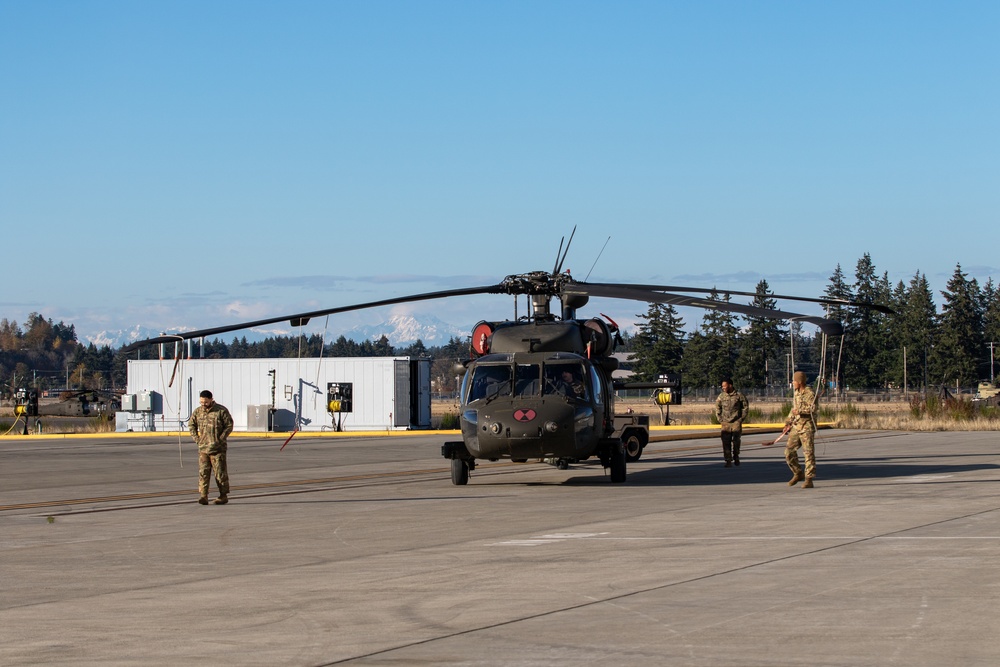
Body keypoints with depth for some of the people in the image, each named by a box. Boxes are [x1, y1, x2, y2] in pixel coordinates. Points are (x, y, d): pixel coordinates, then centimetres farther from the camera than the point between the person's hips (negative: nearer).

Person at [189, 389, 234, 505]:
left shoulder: (221, 411, -4)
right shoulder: (198, 411, 8)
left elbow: (229, 425, -2)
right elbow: (191, 425, 21)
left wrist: (220, 438, -9)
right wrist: (196, 439, 8)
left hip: (218, 448, -4)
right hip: (203, 447, 4)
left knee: (220, 472, 2)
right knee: (203, 472, -5)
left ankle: (223, 496, 10)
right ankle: (203, 495, -7)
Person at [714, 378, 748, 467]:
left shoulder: (739, 395, -3)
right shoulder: (721, 396, 4)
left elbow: (745, 407, 6)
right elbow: (717, 408, 14)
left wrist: (741, 419, 0)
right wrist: (720, 420, 5)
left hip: (736, 422, -2)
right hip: (725, 423, 2)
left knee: (736, 441, -6)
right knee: (726, 442, -5)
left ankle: (736, 457, 18)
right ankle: (728, 461, -1)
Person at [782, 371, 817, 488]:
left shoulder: (810, 393, -11)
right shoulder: (797, 393, 16)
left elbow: (813, 409, -22)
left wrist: (800, 411, -25)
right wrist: (788, 423, 20)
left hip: (807, 427, -8)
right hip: (796, 426, 8)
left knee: (809, 453, -5)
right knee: (789, 451, 5)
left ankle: (809, 480, -3)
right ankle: (798, 474, 20)